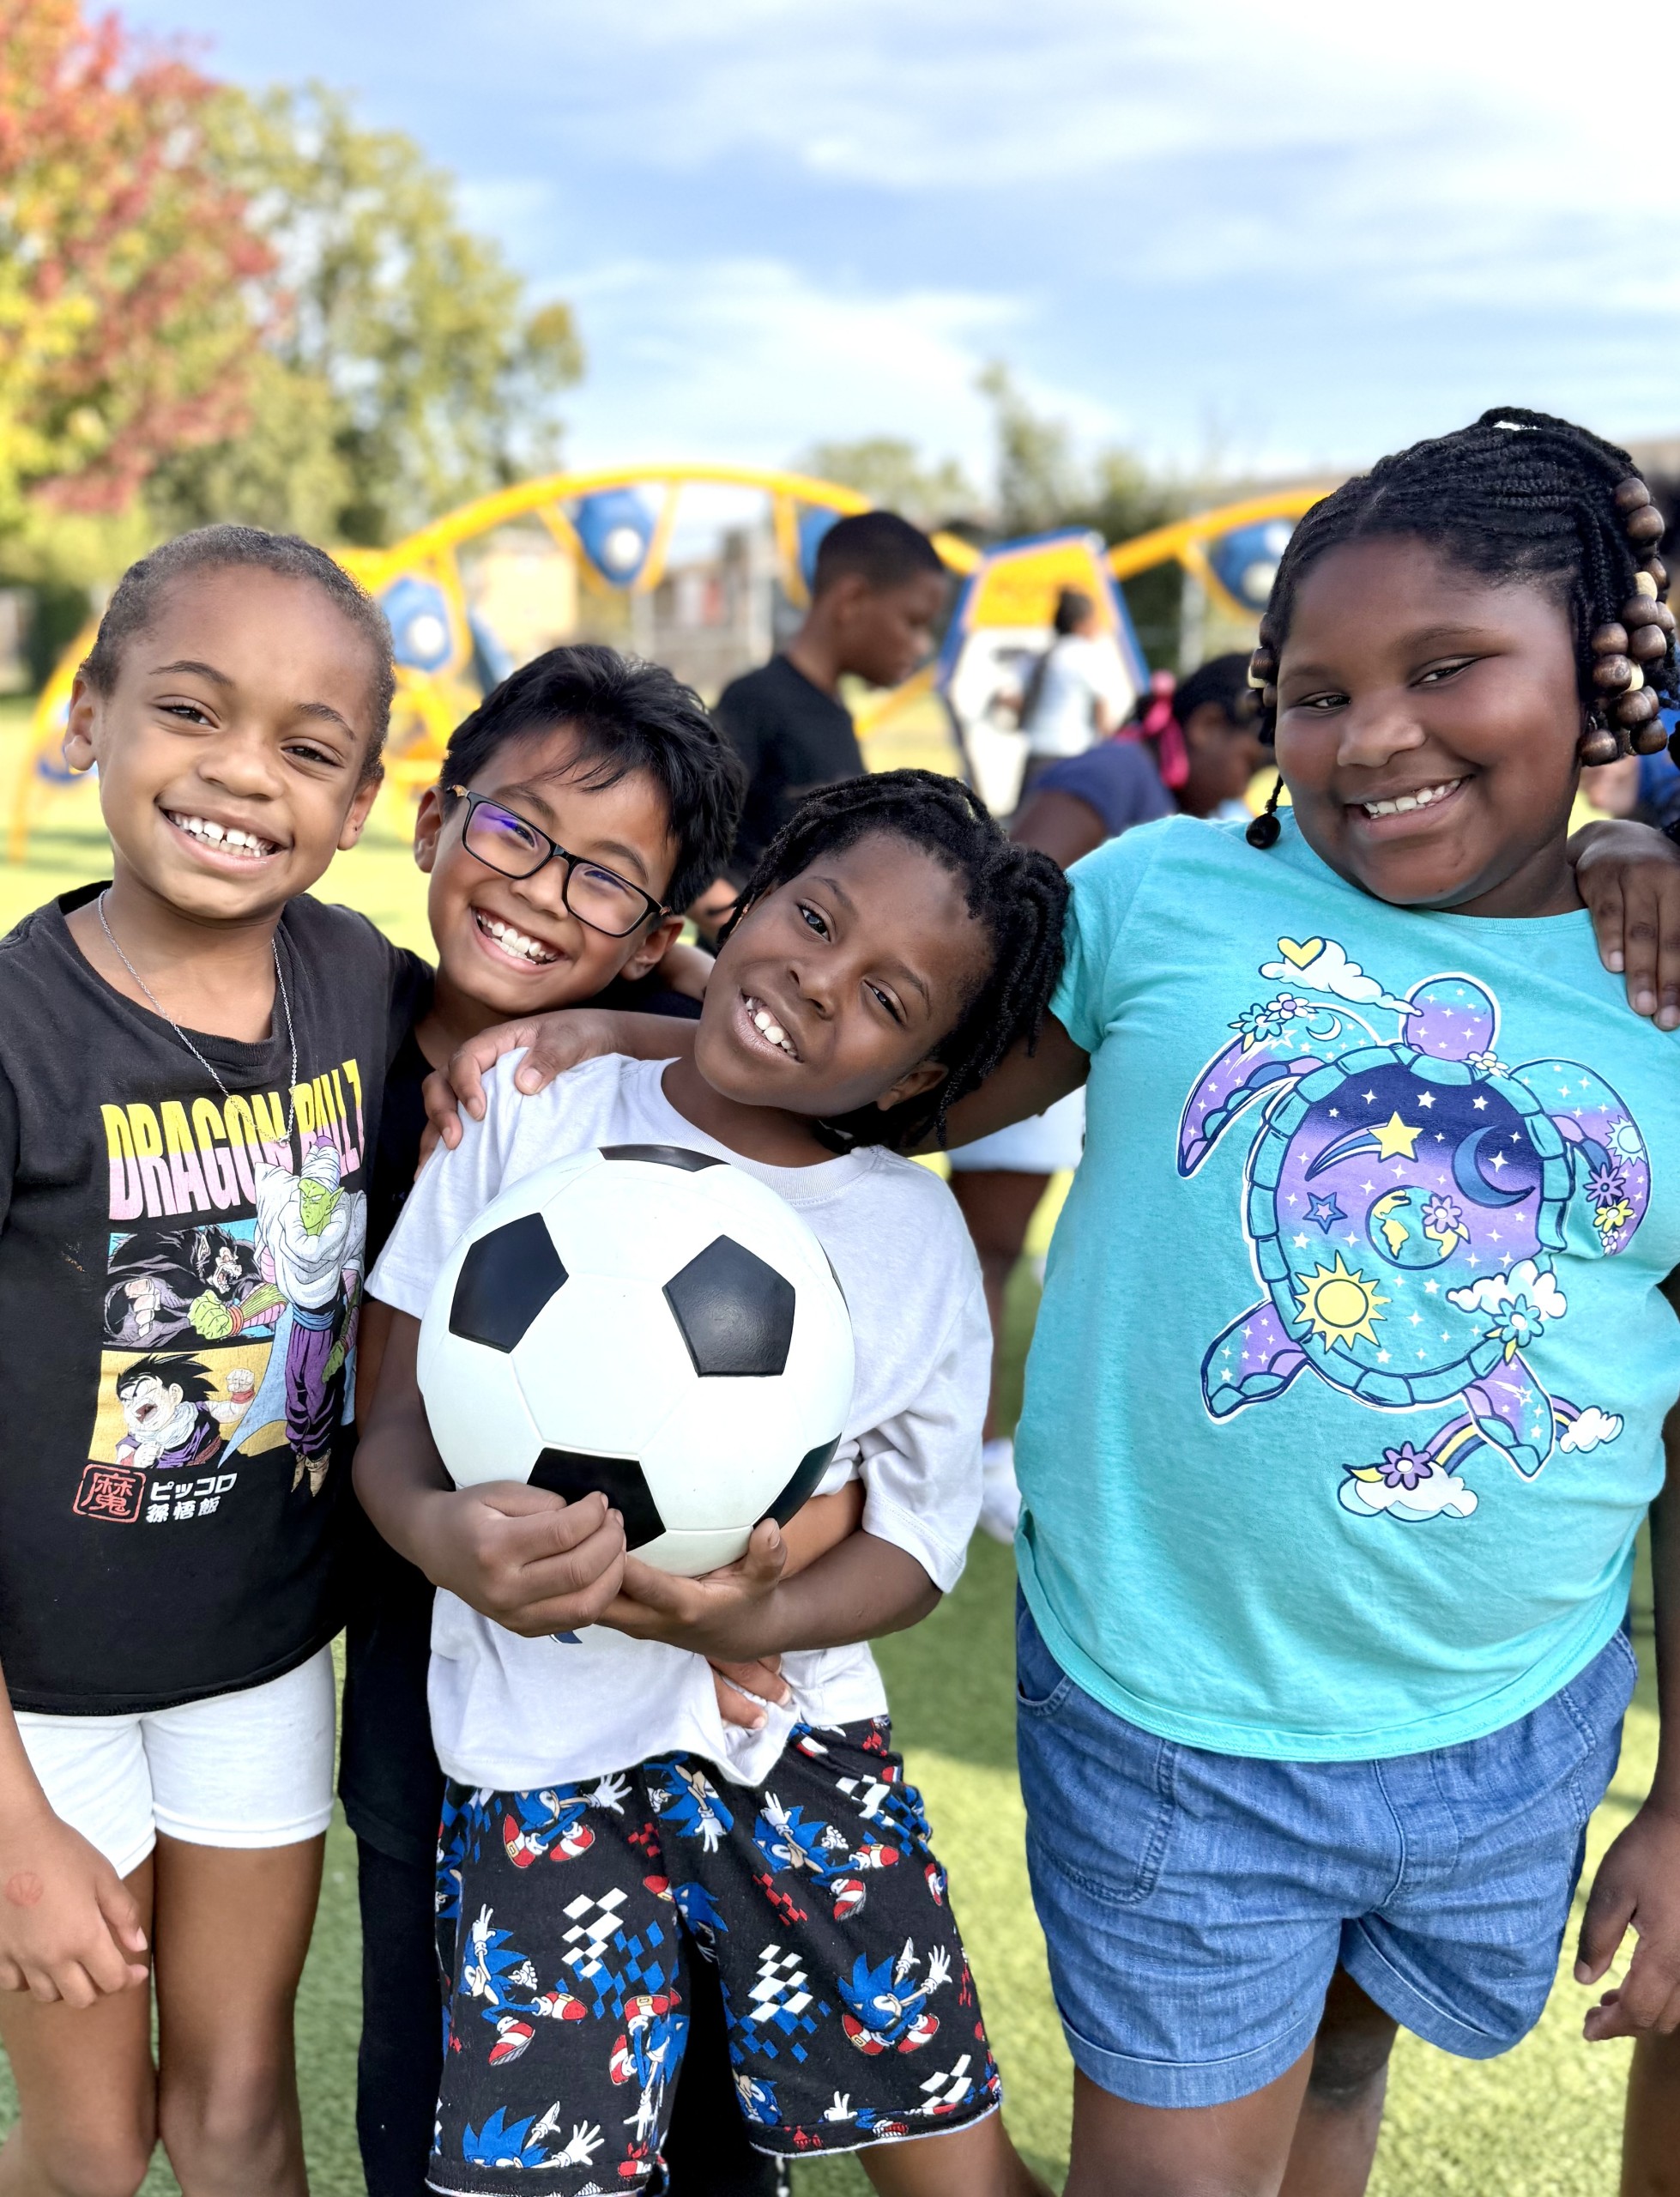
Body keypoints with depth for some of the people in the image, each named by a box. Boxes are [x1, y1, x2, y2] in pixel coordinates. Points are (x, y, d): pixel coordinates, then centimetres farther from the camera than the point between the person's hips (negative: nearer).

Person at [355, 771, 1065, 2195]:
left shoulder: (918, 1236, -3)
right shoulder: (531, 1115, -6)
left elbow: (916, 1543, 0)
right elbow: (394, 1429, -4)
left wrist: (753, 1619, -21)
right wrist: (444, 1535, -28)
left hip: (795, 1735, 1)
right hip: (541, 1746, -1)